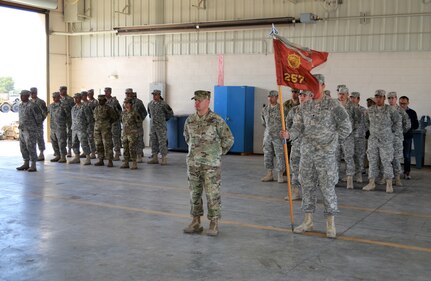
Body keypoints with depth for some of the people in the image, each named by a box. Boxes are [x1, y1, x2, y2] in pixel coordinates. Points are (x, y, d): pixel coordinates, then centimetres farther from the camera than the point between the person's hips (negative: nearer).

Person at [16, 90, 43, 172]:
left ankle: (33, 166, 0)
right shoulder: (21, 105, 11)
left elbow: (39, 117, -11)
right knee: (23, 147, 10)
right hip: (22, 130, 8)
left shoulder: (32, 105, -15)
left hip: (31, 130, -8)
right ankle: (26, 164, 20)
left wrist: (36, 126, 2)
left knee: (31, 148, -6)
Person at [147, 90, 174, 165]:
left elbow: (170, 113, 1)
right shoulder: (150, 104, 8)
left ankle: (164, 159, -2)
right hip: (152, 126, 6)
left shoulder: (163, 104, -9)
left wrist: (164, 119, 8)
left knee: (162, 142, -6)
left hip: (161, 126, -6)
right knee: (153, 142, 8)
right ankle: (155, 158, 15)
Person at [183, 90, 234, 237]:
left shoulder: (216, 120, -10)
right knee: (194, 193, 11)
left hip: (211, 164, -5)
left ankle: (214, 224, 9)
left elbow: (228, 139, -2)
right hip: (193, 163, 5)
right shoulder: (190, 120, 5)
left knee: (212, 194, -1)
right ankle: (195, 222, 22)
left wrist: (217, 153, 4)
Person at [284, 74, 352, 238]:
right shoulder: (304, 107, 9)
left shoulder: (333, 105, -5)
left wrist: (331, 140, 1)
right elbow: (298, 126, 5)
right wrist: (289, 134, -16)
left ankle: (330, 224, 10)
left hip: (326, 154, -5)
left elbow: (346, 127, -2)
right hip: (306, 153, 5)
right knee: (307, 187, 10)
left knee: (327, 188, -1)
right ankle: (308, 222, 22)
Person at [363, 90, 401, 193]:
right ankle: (371, 183, 12)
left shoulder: (390, 110, -6)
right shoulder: (370, 110, 4)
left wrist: (394, 133, 2)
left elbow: (398, 121, 3)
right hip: (373, 140, 4)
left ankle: (389, 184, 5)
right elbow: (367, 121, 21)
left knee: (386, 162, -3)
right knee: (372, 161, 5)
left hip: (386, 141, -4)